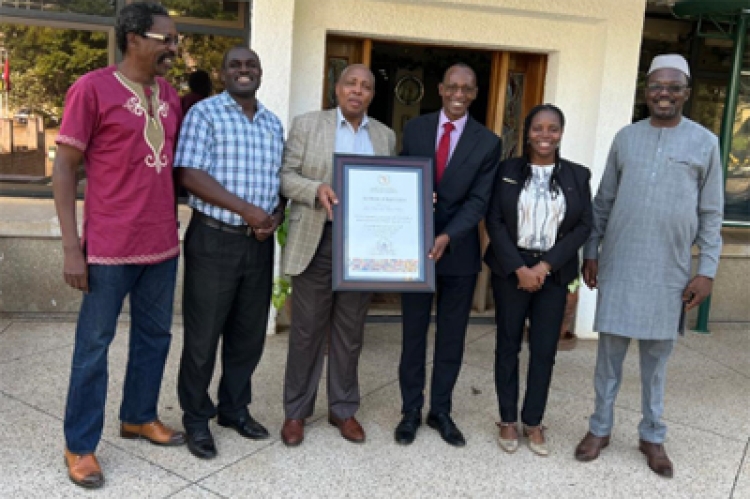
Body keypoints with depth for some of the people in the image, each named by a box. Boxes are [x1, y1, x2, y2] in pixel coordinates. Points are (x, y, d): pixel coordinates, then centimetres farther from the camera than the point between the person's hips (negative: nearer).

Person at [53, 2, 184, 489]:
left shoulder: (171, 95, 9)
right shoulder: (92, 88, -9)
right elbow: (65, 169, -8)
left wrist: (174, 226, 12)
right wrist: (72, 247, -12)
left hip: (162, 245, 6)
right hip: (110, 247, -6)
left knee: (155, 335, 16)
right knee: (94, 344, 5)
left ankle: (139, 416, 35)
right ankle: (80, 445, 20)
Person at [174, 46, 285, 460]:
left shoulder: (273, 123, 14)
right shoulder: (204, 113, -5)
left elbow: (282, 177, 17)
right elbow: (190, 174, -14)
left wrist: (278, 214, -4)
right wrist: (246, 209, -19)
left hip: (259, 241, 6)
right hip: (213, 239, -5)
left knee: (250, 332, 12)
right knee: (202, 335, 3)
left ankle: (234, 408, 30)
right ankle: (196, 418, 20)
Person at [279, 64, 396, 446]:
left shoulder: (385, 136, 12)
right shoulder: (307, 124, 3)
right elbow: (285, 176, -1)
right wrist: (316, 190, -18)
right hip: (317, 242, -2)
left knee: (350, 332, 10)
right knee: (307, 329, 5)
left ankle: (343, 408, 24)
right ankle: (296, 411, 19)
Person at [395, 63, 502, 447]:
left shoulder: (487, 142, -2)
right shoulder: (414, 129, 3)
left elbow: (478, 200, -8)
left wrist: (447, 237, -21)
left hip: (460, 250, 0)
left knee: (452, 336, 10)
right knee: (413, 333, 9)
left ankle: (440, 410, 26)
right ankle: (411, 410, 23)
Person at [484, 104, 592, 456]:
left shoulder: (578, 175, 4)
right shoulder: (507, 171, 1)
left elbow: (584, 226, 0)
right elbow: (494, 221, -3)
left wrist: (546, 265, -11)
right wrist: (519, 268, -12)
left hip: (554, 273, 1)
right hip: (511, 270, 0)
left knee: (544, 350, 5)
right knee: (508, 345, 8)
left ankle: (533, 421, 21)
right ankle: (507, 420, 21)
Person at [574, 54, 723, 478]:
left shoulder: (705, 142, 1)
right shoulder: (626, 137, 6)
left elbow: (711, 214, 1)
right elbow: (603, 202, 9)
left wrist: (707, 271, -4)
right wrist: (590, 252, 5)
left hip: (669, 270, -1)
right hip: (618, 265, 1)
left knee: (657, 354, 10)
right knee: (611, 349, 8)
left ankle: (652, 436, 25)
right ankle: (601, 428, 22)